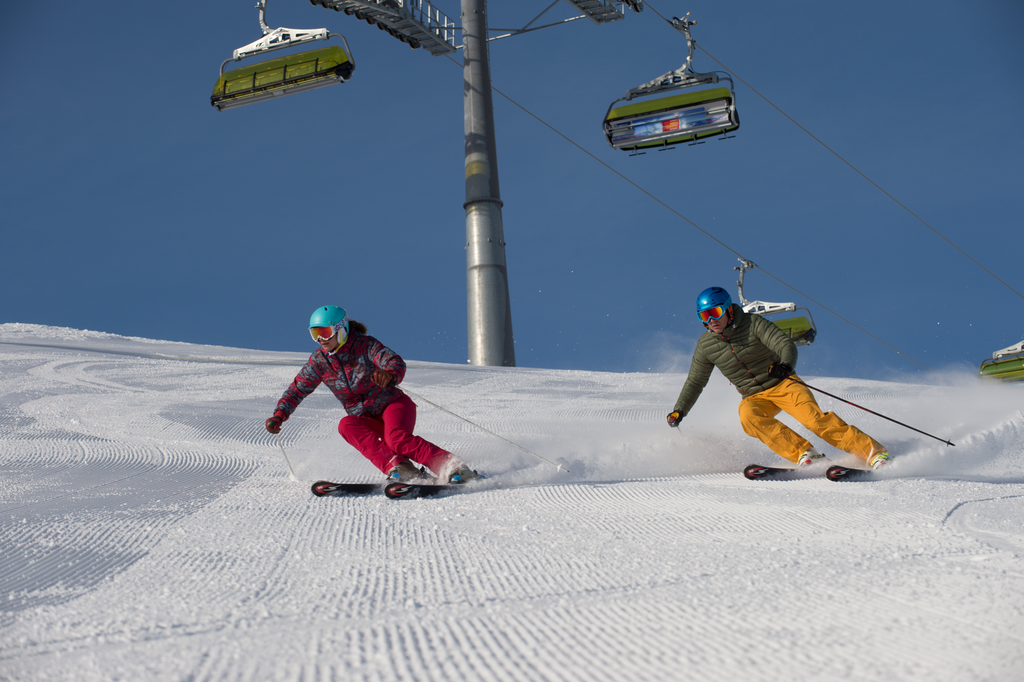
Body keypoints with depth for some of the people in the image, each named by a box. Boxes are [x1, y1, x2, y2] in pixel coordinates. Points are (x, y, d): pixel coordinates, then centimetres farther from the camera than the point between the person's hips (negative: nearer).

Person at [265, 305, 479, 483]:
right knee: (346, 425, -29)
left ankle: (452, 467, -36)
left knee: (396, 439, -35)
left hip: (394, 405, -4)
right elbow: (297, 390, 6)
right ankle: (396, 467, -41)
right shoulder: (319, 361, -2)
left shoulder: (365, 344, -15)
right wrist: (279, 415, -11)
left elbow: (397, 363, -29)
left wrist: (390, 375, -53)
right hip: (366, 419, 4)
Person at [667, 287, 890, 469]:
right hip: (754, 397, 3)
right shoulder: (705, 345, -1)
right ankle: (805, 454, -32)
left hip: (782, 384, -3)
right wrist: (679, 410, 0)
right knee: (748, 416, -32)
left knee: (814, 418, -26)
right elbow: (695, 381, 10)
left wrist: (785, 364, -45)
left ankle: (871, 450, -21)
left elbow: (786, 345, -22)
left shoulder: (753, 323, -12)